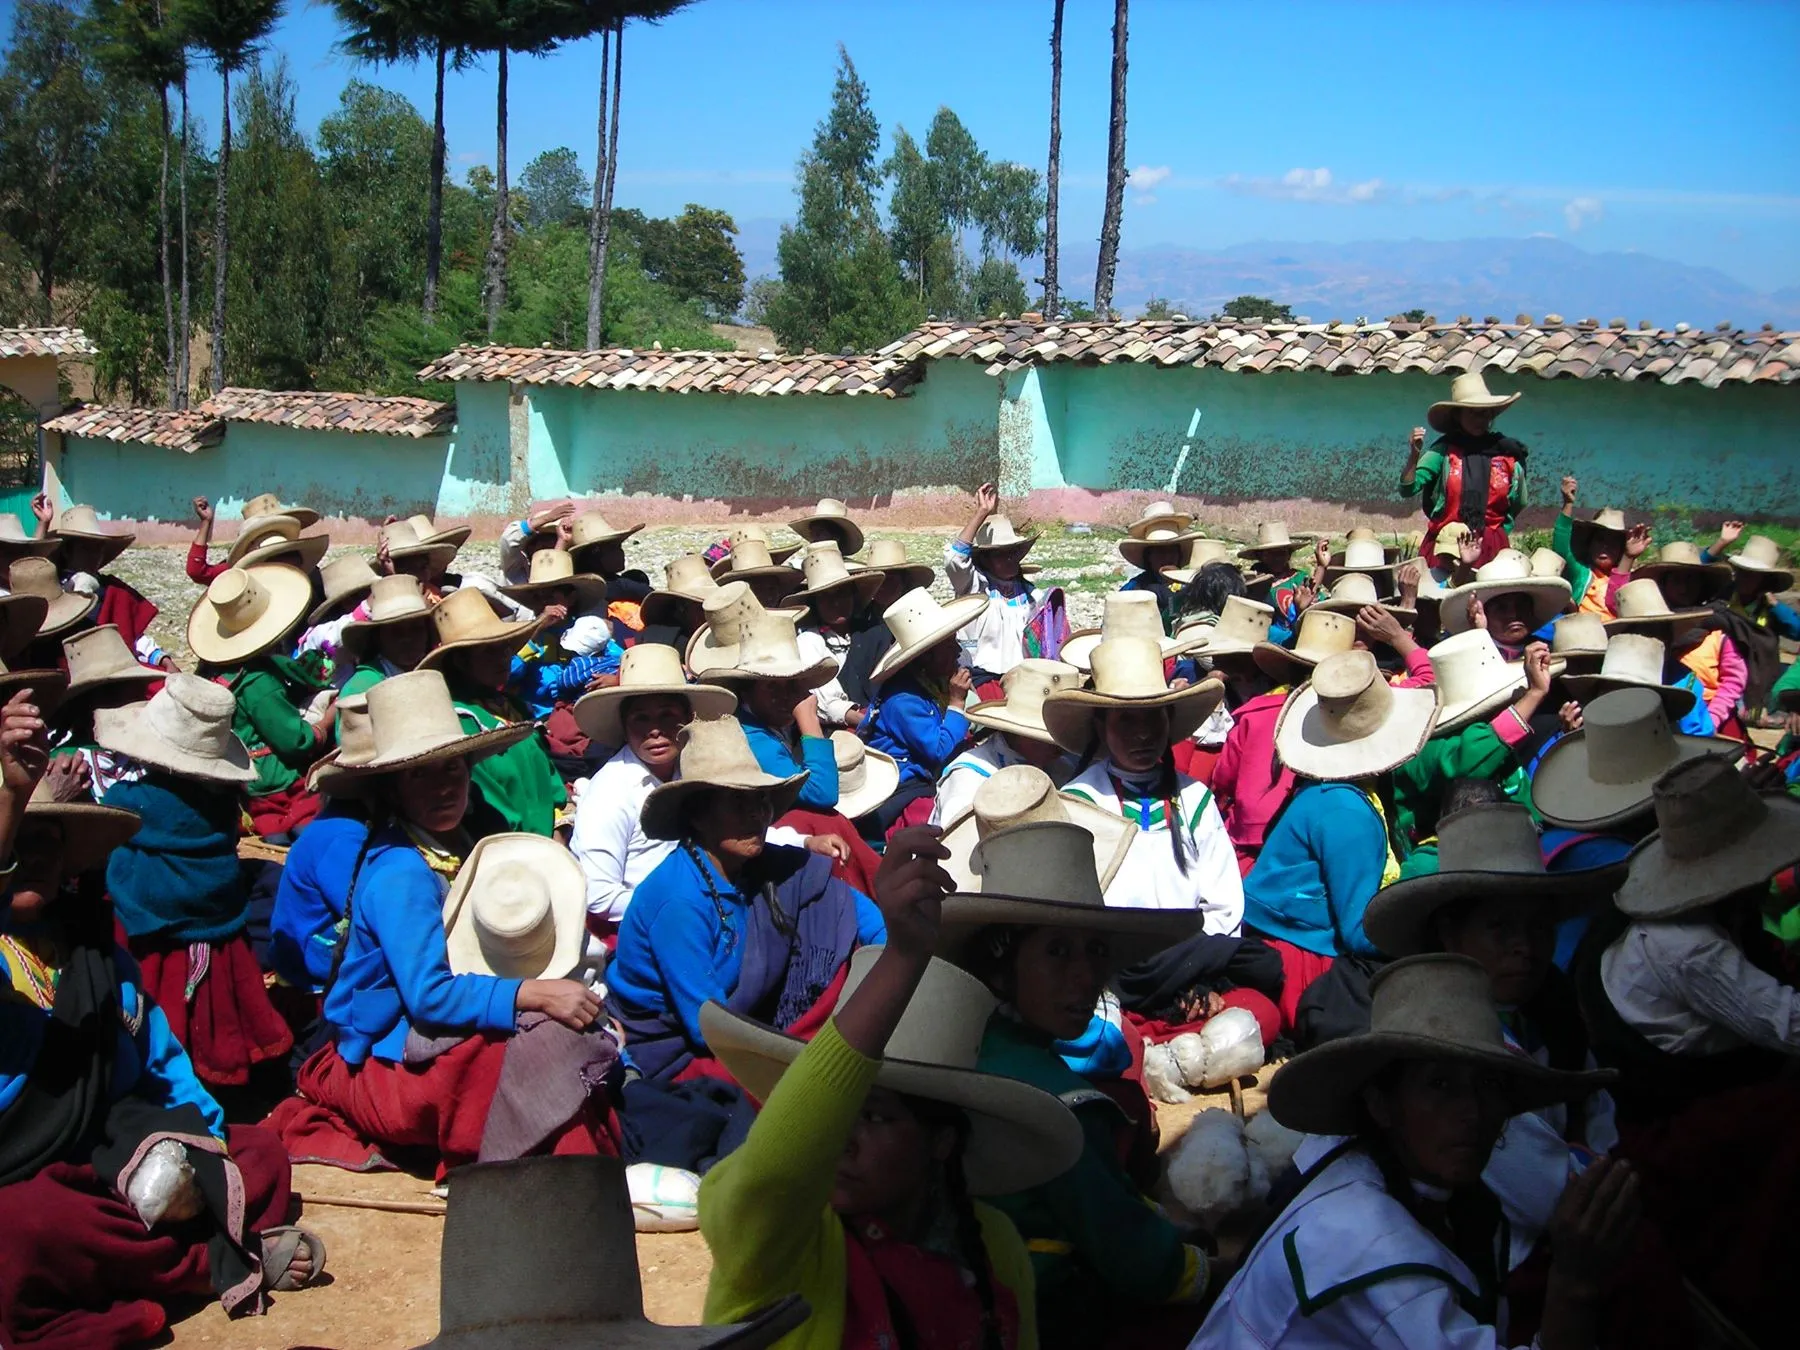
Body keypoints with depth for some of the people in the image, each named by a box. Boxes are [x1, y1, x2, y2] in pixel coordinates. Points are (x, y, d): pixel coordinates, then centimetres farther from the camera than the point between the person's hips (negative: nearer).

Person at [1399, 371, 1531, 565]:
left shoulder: (1508, 453, 4)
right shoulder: (1444, 449, 0)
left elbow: (1517, 505, 17)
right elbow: (1408, 489, -7)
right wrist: (1414, 456, -20)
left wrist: (1498, 534, 10)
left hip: (1491, 548, 1)